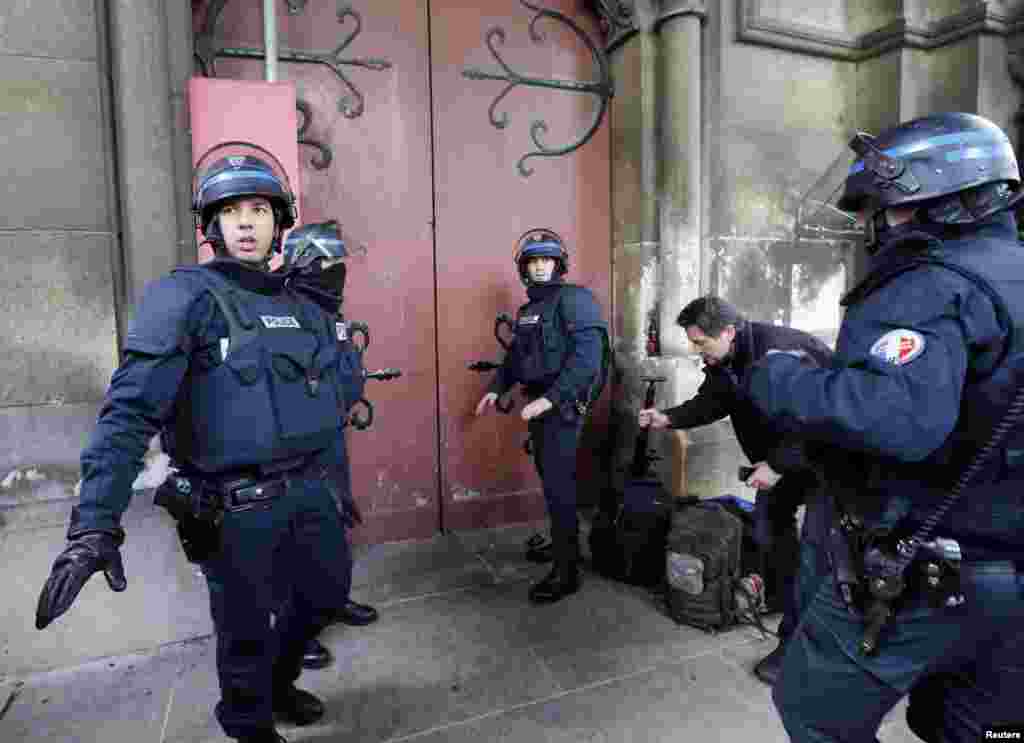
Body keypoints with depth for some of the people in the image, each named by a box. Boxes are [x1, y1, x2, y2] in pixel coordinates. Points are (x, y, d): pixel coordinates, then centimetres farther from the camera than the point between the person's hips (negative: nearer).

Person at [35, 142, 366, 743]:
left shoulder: (303, 308, 7)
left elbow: (346, 382, 15)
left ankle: (279, 683, 52)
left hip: (311, 493, 7)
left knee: (328, 595, 23)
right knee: (248, 632, 12)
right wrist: (96, 523, -28)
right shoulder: (185, 297, -12)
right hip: (238, 508, -6)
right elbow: (130, 410, -20)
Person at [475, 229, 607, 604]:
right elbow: (515, 355, 24)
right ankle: (561, 542, 36)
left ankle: (566, 571, 3)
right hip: (539, 403, 8)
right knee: (550, 477, 18)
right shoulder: (528, 309, 13)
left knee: (558, 483, -7)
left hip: (563, 404, -8)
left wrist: (551, 398, -27)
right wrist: (496, 388, 13)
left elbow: (587, 356, -23)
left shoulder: (574, 299, -12)